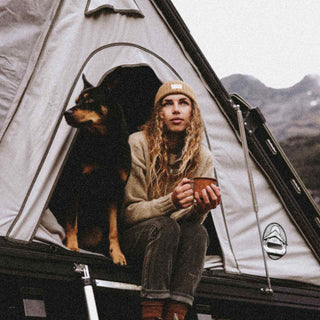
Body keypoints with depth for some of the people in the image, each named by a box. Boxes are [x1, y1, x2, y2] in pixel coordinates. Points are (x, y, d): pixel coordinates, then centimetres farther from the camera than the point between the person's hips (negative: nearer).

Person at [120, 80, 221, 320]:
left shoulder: (203, 158, -1)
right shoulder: (138, 145, -12)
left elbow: (191, 219, -5)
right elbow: (129, 212, -13)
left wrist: (200, 208, -30)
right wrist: (170, 203, -31)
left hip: (171, 242, 3)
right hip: (131, 237, -3)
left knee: (197, 232, -30)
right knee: (165, 226, -35)